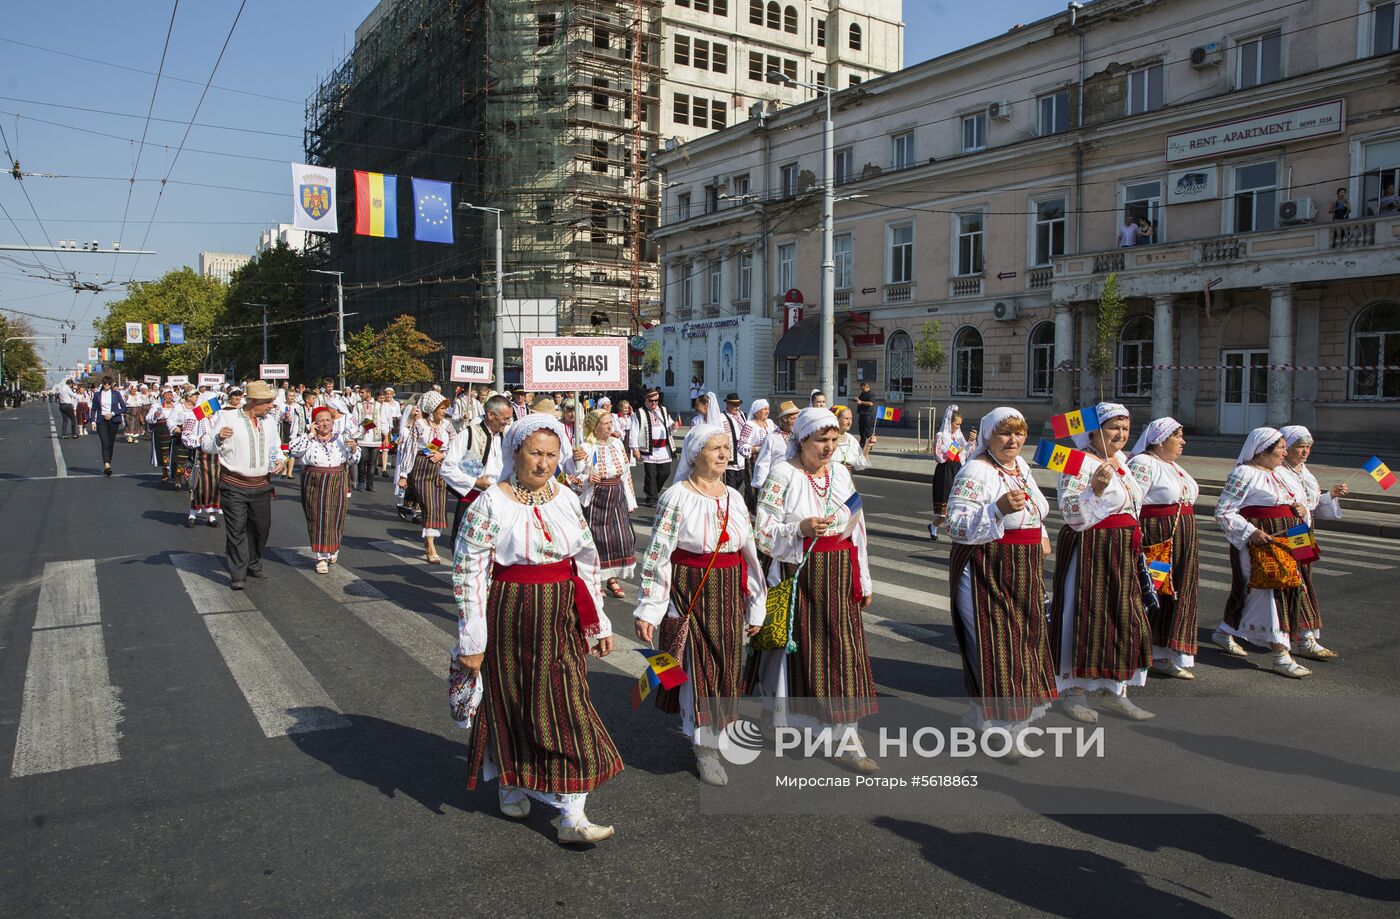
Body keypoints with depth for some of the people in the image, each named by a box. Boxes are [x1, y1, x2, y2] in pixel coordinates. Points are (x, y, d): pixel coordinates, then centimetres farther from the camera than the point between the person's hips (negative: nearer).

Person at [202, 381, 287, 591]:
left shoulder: (269, 421, 10)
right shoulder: (227, 417, -6)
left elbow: (275, 446, 24)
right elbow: (207, 446, -5)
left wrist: (278, 460, 3)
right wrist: (219, 438, -26)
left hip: (261, 485, 5)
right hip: (234, 485, -5)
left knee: (261, 528, 11)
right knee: (236, 530, -4)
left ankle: (254, 565, 30)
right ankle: (237, 575, 1)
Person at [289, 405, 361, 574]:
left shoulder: (341, 437, 7)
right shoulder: (308, 439, 2)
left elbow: (353, 459, 7)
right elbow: (293, 449, -15)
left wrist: (354, 448, -14)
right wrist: (310, 435, -13)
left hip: (337, 484, 2)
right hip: (314, 484, -2)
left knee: (336, 519, 8)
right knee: (317, 520, -2)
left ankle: (333, 550, 31)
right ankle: (321, 557, 4)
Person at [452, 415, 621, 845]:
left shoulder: (566, 499, 5)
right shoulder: (490, 505, -10)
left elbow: (587, 562, 11)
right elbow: (468, 574, -10)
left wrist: (598, 623, 11)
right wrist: (472, 641, -11)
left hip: (563, 620, 4)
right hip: (511, 618, -4)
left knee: (567, 706, 3)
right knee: (511, 704, 10)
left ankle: (571, 816, 8)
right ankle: (511, 785, 37)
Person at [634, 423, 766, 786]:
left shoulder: (734, 497, 6)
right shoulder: (676, 497, -11)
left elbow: (749, 554, 11)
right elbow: (657, 555, -12)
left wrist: (755, 607, 12)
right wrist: (647, 609, -14)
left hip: (728, 596, 5)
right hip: (689, 595, -5)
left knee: (724, 669, 13)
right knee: (697, 670, 0)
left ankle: (713, 734, 34)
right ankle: (704, 749, 15)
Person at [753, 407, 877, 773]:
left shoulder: (840, 473, 9)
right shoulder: (783, 474, -8)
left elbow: (857, 527, 13)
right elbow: (763, 530, -10)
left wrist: (863, 579, 13)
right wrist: (801, 529, -25)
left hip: (839, 573, 5)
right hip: (798, 572, -4)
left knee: (842, 647, 3)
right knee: (796, 645, 5)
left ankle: (846, 737, 9)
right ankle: (781, 716, 29)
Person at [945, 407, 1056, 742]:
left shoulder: (1020, 465, 11)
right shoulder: (976, 472, -16)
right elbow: (957, 527, -24)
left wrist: (1041, 534, 13)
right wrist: (999, 509, -34)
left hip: (1023, 572, 9)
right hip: (987, 572, -9)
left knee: (1022, 640, 16)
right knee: (994, 643, -6)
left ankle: (1017, 717, 31)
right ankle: (993, 723, 8)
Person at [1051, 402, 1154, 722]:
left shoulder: (1121, 461, 12)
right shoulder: (1080, 463, -14)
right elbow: (1073, 515, -23)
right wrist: (1095, 489, -36)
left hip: (1122, 553, 9)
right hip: (1089, 550, -9)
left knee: (1123, 619, 11)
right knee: (1086, 617, -2)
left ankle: (1114, 692, 23)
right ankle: (1075, 692, 11)